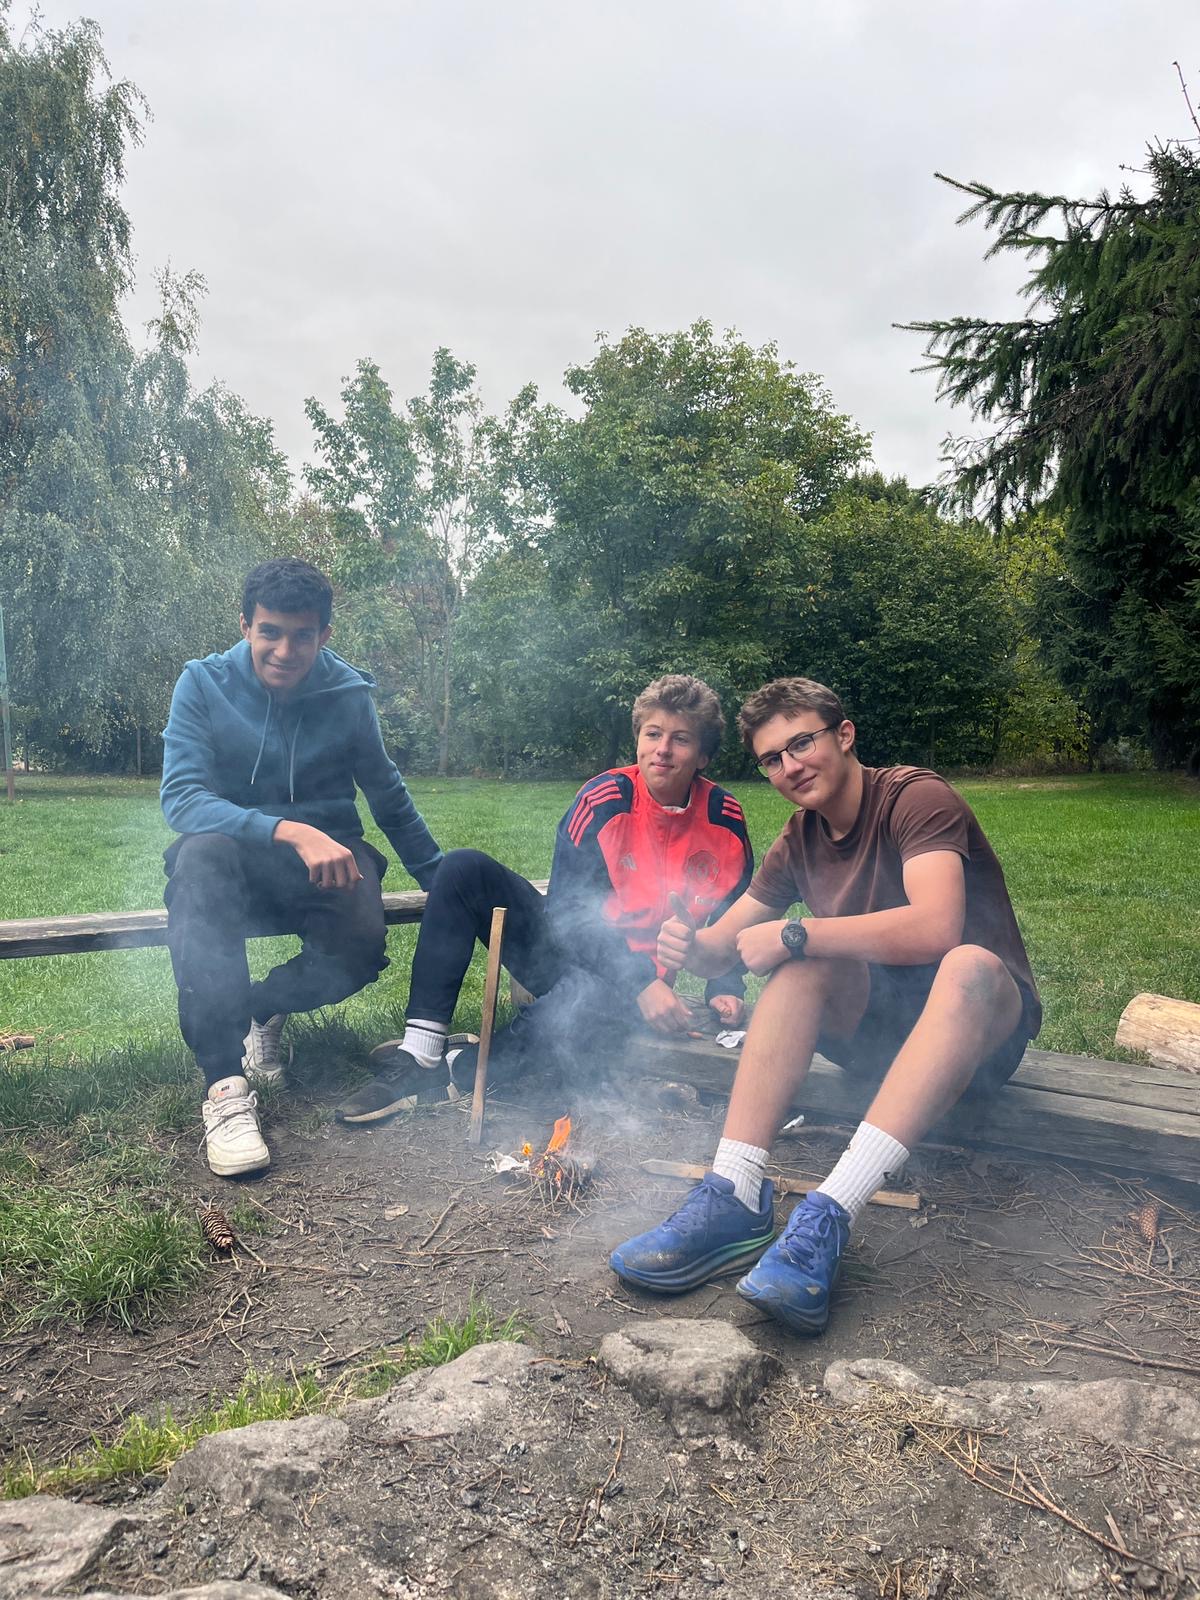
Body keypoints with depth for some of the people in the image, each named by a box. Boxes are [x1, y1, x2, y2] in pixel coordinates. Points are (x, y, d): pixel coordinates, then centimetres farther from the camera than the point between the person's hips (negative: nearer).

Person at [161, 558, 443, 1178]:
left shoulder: (348, 694, 0)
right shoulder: (205, 684, -6)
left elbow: (389, 797, 12)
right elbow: (181, 799, -19)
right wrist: (290, 832, -34)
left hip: (325, 855, 1)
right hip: (235, 856, -1)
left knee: (361, 944, -32)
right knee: (202, 855, -38)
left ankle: (262, 1008, 4)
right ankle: (225, 1083, -36)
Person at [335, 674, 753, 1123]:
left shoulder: (724, 820, -4)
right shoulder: (604, 799, -9)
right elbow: (567, 910, -12)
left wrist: (725, 989, -6)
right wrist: (640, 983, -20)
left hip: (641, 977, -2)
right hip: (567, 948, 2)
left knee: (590, 1006, -41)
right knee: (464, 868, -19)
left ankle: (455, 1071, -20)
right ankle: (420, 1050, -25)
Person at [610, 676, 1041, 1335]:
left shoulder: (916, 796, -15)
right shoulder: (800, 841, 5)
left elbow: (935, 928, -32)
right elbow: (724, 943, 5)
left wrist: (795, 933, -28)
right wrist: (690, 947, -19)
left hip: (984, 1021, -5)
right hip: (879, 1020, 5)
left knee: (969, 965, -38)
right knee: (803, 963, -23)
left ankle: (827, 1218, -46)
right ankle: (735, 1199, -33)